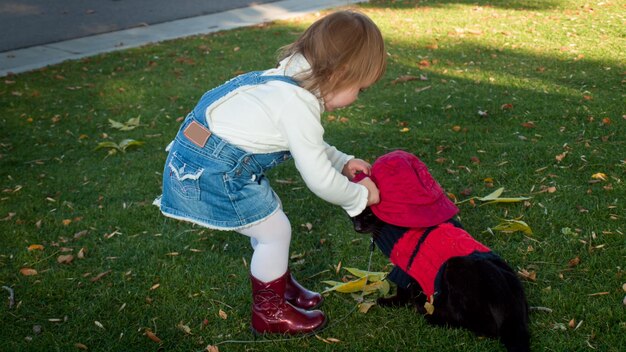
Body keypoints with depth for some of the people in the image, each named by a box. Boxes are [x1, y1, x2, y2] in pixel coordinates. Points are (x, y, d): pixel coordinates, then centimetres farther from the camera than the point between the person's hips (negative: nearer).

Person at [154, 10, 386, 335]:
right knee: (274, 232, 1)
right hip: (212, 170, -10)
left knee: (268, 223, 21)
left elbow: (309, 146, 21)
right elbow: (319, 179, -18)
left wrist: (343, 162, 14)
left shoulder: (293, 78, 5)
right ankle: (269, 313, 20)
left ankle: (282, 287, 41)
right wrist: (360, 196, -3)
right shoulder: (300, 106, -25)